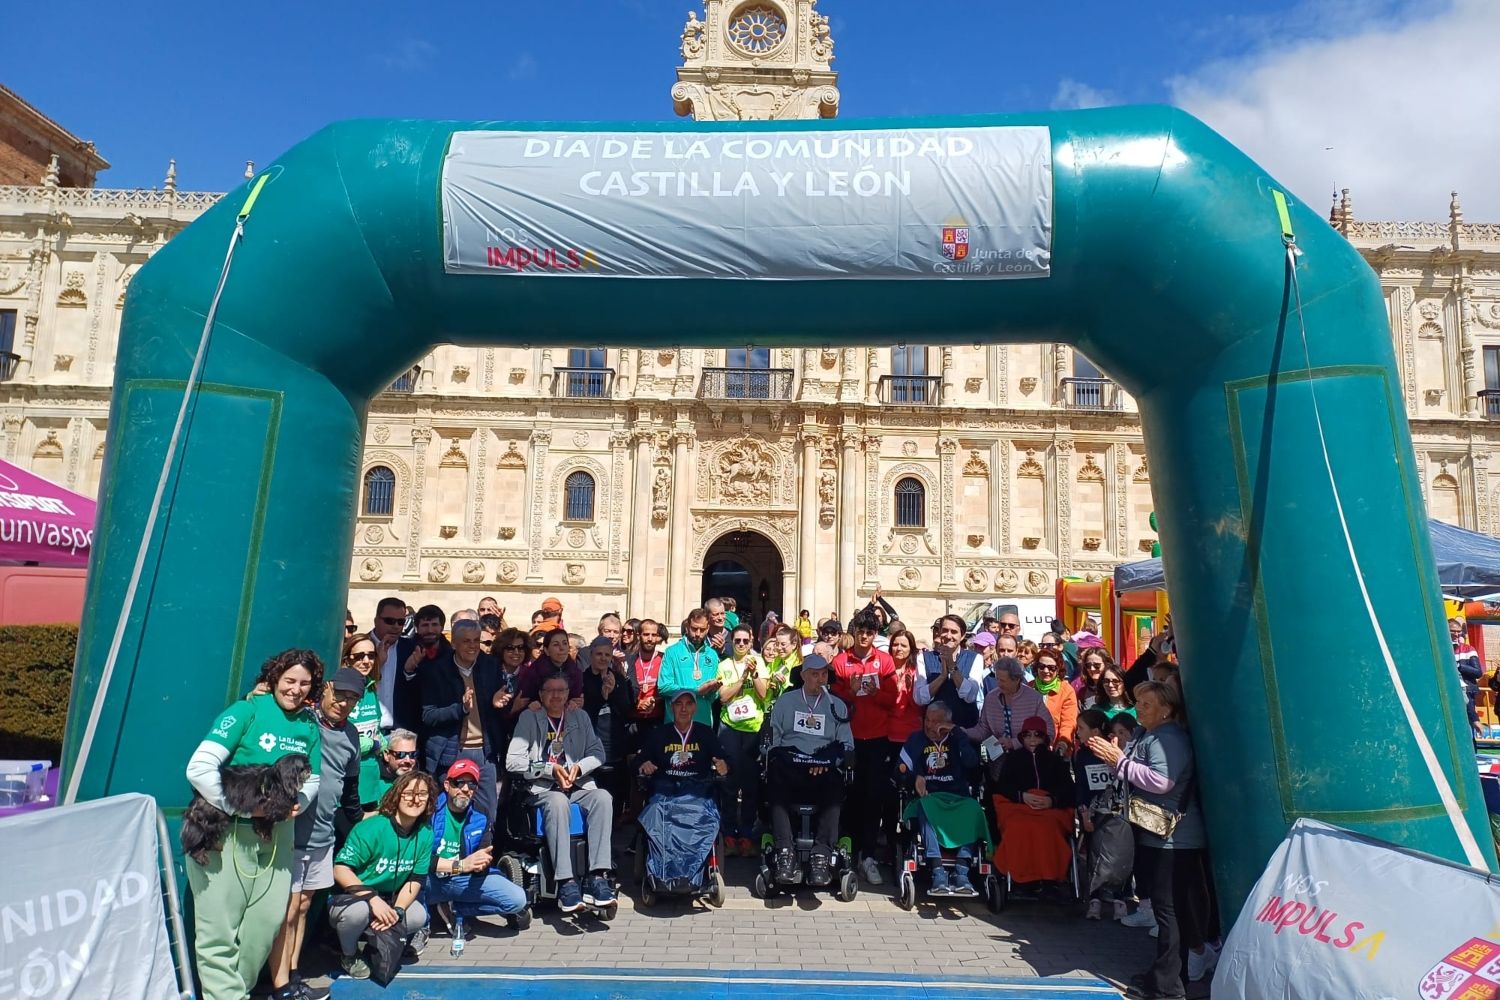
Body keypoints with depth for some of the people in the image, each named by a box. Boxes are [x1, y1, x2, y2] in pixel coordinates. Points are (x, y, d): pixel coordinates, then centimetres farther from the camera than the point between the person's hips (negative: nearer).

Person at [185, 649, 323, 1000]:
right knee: (220, 922, 0)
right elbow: (199, 768, -19)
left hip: (277, 832, 5)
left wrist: (298, 802, -8)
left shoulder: (310, 726, 5)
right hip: (227, 830, -5)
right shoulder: (247, 711, -12)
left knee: (268, 918, 10)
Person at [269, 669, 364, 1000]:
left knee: (303, 906, 15)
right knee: (287, 909, 1)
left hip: (324, 834, 6)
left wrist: (356, 824, 23)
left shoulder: (351, 735, 8)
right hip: (289, 831, -6)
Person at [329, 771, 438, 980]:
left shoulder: (425, 834, -8)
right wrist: (373, 898, -34)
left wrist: (397, 910, -20)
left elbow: (415, 880, -3)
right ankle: (348, 954, -2)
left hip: (388, 900, 4)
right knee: (359, 910, -36)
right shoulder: (371, 829, -23)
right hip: (348, 898, -4)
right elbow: (340, 870, -25)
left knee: (418, 915, -21)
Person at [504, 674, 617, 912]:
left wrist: (579, 767, -6)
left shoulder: (579, 717, 17)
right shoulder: (529, 719, 7)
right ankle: (566, 883, -39)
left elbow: (598, 752, 15)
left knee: (603, 797, -30)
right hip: (543, 790, -3)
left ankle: (596, 877, -35)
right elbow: (513, 761, -1)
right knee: (558, 801, -37)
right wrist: (551, 770, -10)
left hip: (579, 787, 3)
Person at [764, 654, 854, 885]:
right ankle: (785, 853, -36)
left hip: (824, 770, 0)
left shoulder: (837, 706, 20)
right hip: (789, 768, 0)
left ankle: (821, 856, -36)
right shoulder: (784, 701, 19)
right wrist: (779, 761, -8)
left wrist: (827, 762, -6)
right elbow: (772, 739, 12)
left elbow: (847, 745, 13)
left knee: (834, 788, -34)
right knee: (777, 787, -35)